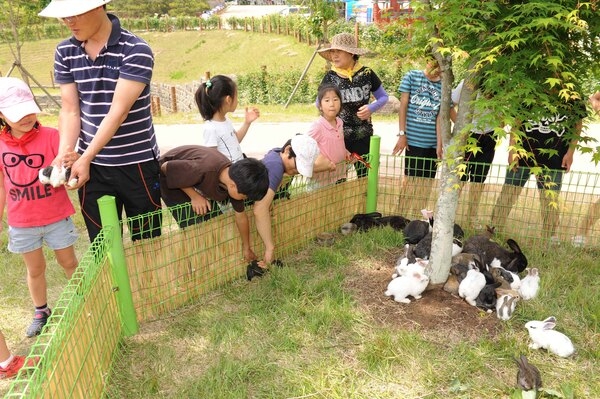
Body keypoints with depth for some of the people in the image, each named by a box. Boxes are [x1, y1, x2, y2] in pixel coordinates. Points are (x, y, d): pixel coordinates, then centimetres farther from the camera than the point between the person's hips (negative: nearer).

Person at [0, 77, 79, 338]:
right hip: (21, 223, 3)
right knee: (35, 269, 18)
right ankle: (41, 311, 38)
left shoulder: (51, 136, -14)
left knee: (68, 262, 14)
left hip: (57, 217, -2)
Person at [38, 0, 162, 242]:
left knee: (147, 240, 11)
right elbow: (70, 110, 1)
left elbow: (119, 111, -18)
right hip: (92, 165, 4)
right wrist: (63, 155, -15)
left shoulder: (136, 50, -14)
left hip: (137, 163, -4)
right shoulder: (65, 52, 3)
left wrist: (85, 158, -21)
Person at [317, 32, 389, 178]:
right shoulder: (330, 77, -3)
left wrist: (371, 108, -11)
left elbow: (383, 97, 7)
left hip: (363, 136, 1)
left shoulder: (367, 73, -4)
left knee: (365, 177, 10)